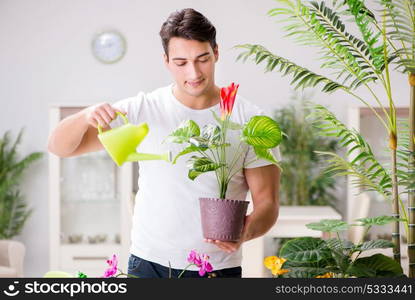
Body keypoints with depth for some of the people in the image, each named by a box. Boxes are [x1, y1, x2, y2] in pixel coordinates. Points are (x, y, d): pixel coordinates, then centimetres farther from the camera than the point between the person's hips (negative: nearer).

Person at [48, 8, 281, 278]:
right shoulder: (142, 110, -2)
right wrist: (86, 116, -23)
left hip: (219, 269, -1)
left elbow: (267, 202, -2)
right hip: (148, 264, 1)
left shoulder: (251, 121, -5)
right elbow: (59, 147, -1)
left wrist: (247, 230, -25)